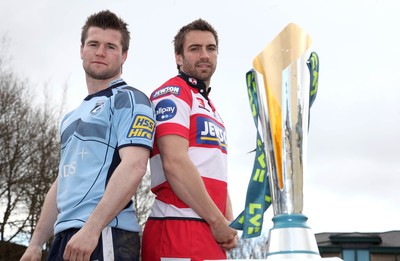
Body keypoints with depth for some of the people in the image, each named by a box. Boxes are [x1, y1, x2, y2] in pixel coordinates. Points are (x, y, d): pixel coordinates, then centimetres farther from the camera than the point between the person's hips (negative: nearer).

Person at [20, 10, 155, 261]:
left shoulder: (129, 100, -3)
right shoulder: (72, 118, 23)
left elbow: (134, 165, -17)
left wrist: (91, 228, -24)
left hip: (104, 236, -8)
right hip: (65, 237, 8)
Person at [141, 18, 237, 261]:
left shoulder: (211, 110, 25)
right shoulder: (172, 93, -3)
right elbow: (174, 163, -16)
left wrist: (229, 225, 8)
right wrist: (218, 221, -13)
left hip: (213, 234, 9)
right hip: (180, 230, -8)